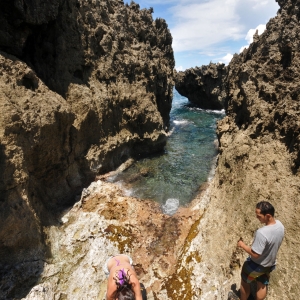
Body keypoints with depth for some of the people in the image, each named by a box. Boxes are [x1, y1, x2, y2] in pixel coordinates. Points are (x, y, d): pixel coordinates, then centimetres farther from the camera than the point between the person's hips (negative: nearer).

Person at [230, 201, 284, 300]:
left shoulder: (262, 233, -40)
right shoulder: (280, 225, -15)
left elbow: (255, 254, -29)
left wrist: (242, 245, -16)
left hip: (256, 265, -6)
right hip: (270, 264, 6)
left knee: (245, 282, 21)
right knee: (262, 285, 27)